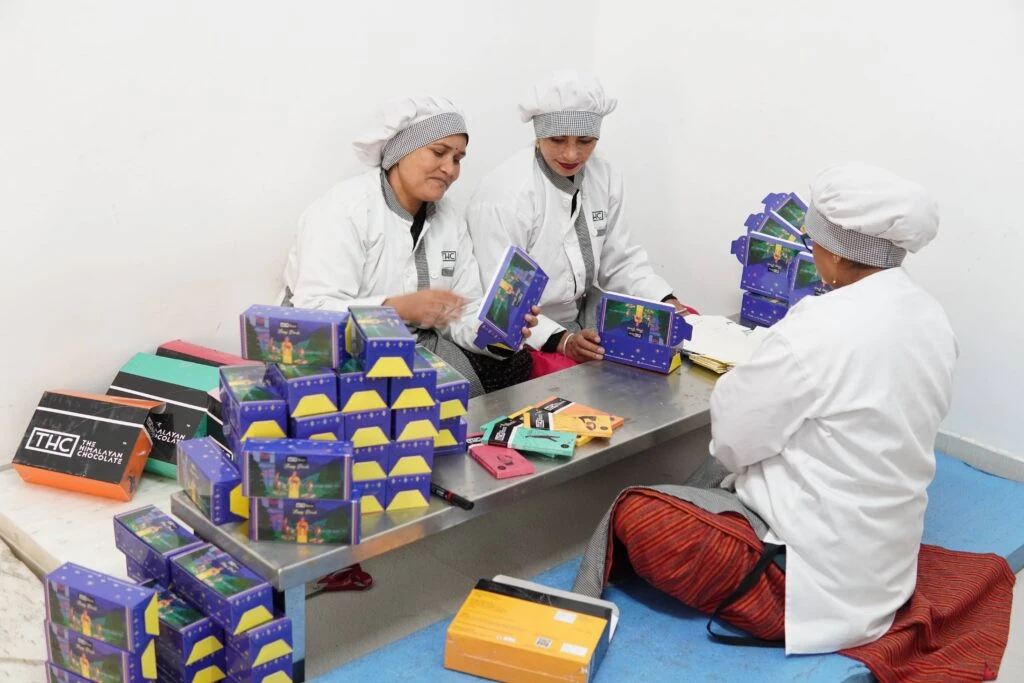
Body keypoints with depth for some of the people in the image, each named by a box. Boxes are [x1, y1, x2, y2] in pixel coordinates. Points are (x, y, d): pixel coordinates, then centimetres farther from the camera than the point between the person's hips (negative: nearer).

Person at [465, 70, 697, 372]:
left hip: (582, 326, 8)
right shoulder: (505, 194, -20)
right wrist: (560, 341, -33)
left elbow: (620, 261, 8)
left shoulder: (605, 178, 1)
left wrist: (666, 304, -8)